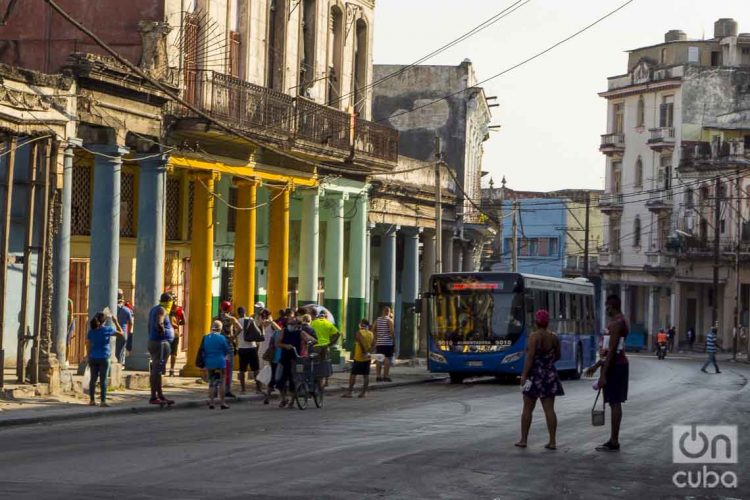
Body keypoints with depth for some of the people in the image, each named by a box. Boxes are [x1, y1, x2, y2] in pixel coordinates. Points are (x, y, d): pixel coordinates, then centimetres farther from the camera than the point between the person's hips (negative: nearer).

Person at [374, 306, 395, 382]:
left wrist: (375, 340, 14)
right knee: (387, 359, -3)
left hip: (379, 342, 5)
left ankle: (378, 376, 5)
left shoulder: (377, 320, 9)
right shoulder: (389, 320, -7)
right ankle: (386, 376, -7)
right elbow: (392, 331, -14)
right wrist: (394, 341, -4)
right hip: (388, 342, -5)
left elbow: (373, 331, 8)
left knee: (379, 359, 7)